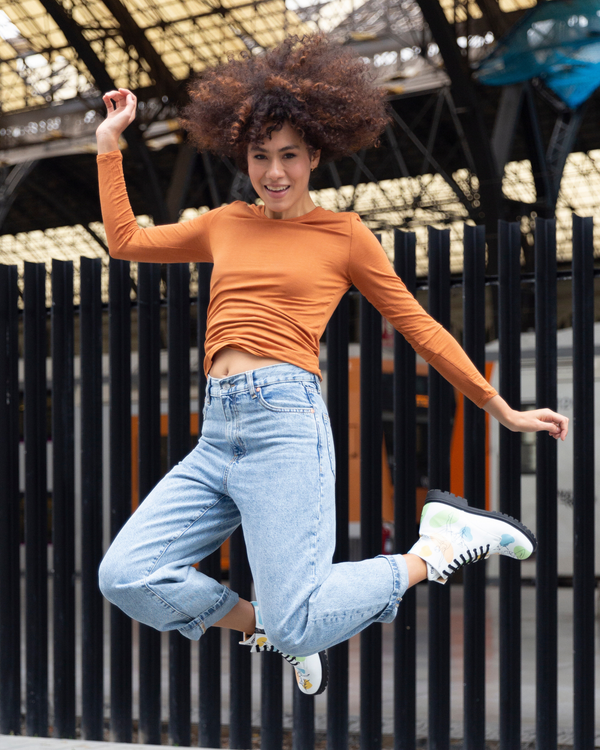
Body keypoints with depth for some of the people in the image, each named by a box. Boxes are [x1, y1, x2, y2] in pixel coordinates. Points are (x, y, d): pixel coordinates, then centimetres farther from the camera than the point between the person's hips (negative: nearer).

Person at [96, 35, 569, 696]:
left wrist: (503, 411, 14)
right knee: (124, 577, -11)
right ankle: (269, 626, 9)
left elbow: (418, 326, 12)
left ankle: (444, 547, 6)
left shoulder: (342, 234, 8)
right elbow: (125, 239, 30)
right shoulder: (225, 225, 20)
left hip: (285, 419, -5)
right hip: (216, 432, 5)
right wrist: (109, 143, 29)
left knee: (296, 628, -17)